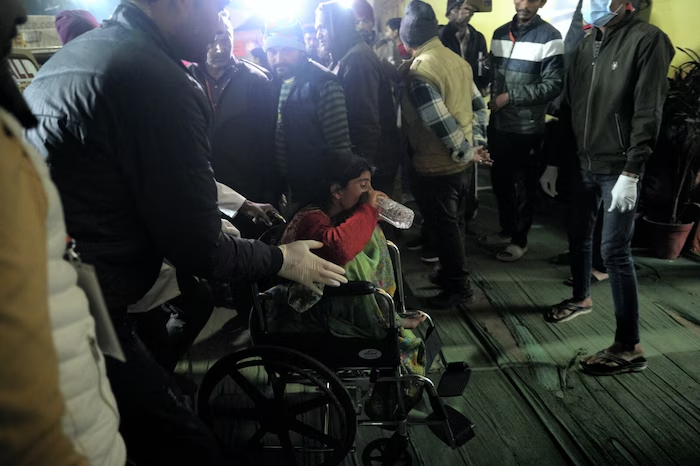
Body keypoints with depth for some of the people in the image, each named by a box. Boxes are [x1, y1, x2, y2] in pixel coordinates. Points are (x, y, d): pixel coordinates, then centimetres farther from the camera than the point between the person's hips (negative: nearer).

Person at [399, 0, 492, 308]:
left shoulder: (418, 70, -19)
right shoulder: (457, 60, 6)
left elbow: (440, 121, -23)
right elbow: (475, 104, 10)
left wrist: (466, 152, -13)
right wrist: (471, 148, 12)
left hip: (435, 165, -8)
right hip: (458, 162, 8)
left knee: (443, 226, 4)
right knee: (453, 223, 19)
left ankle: (458, 287, 16)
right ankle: (452, 274, 35)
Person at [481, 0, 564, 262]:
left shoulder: (549, 37, -11)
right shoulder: (500, 33, 8)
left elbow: (553, 85, -15)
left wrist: (510, 97, -17)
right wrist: (493, 96, -3)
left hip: (527, 128, -6)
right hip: (498, 124, 6)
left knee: (524, 187, 8)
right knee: (500, 181, 16)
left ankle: (520, 240, 22)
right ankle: (506, 230, 35)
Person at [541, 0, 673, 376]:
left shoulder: (647, 40, -11)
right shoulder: (586, 45, 10)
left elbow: (648, 113, -16)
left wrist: (631, 173, -21)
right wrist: (554, 161, 12)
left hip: (618, 169, -7)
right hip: (583, 163, 7)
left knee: (615, 251, -8)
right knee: (579, 237, 19)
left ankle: (629, 347, 1)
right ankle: (581, 298, 44)